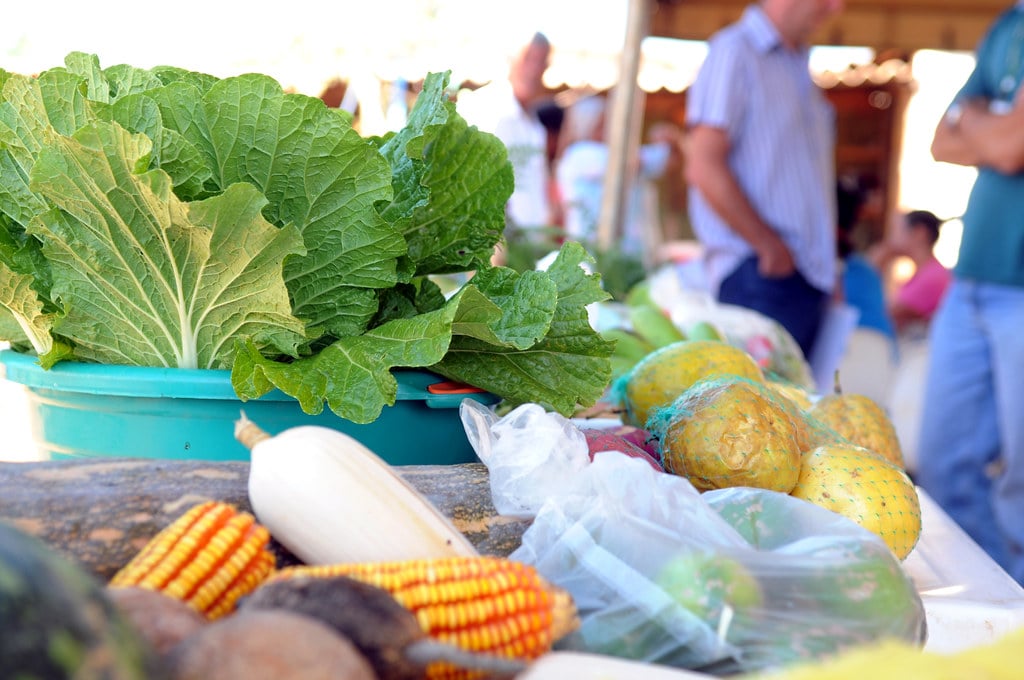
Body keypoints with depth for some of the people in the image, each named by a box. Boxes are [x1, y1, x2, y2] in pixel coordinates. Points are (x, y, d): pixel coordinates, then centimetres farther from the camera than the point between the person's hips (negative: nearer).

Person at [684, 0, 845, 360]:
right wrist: (770, 246, -14)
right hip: (759, 276, -8)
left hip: (809, 275, 8)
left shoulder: (799, 65, 20)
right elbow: (704, 168, -14)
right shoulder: (733, 51, -6)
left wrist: (825, 268, 13)